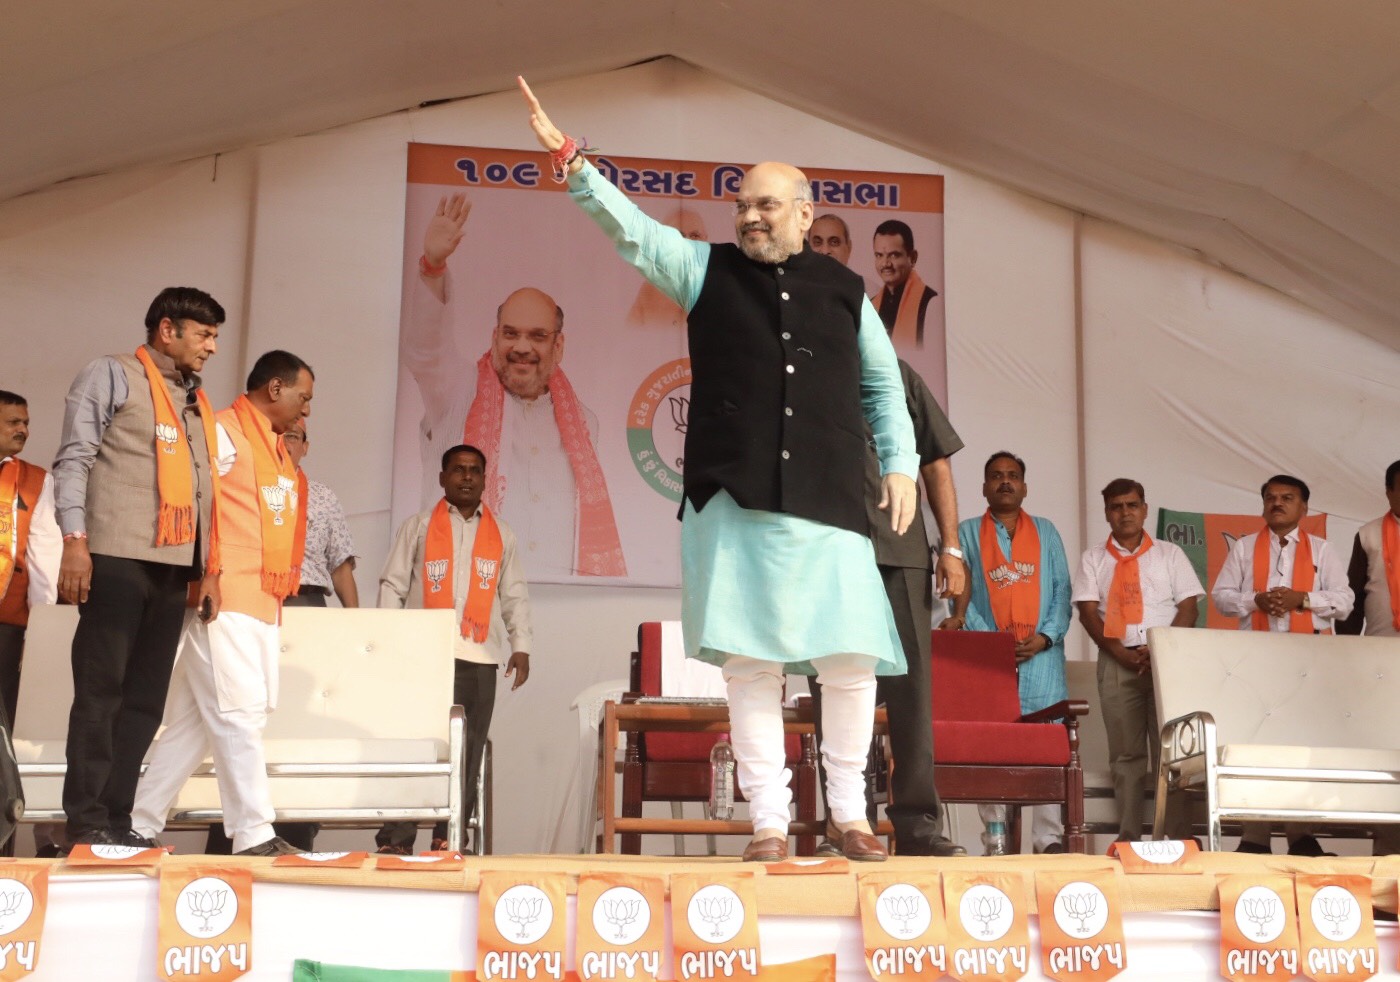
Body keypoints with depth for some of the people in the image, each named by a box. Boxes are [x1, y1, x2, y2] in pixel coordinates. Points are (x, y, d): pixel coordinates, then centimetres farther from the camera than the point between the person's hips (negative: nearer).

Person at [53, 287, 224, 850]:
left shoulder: (197, 401, 22)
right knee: (100, 691, -5)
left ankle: (116, 820, 9)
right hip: (117, 559, -6)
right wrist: (75, 540, -15)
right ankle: (86, 822, -1)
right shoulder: (112, 376, 3)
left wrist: (209, 567, 14)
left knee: (145, 698, 5)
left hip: (173, 568, 7)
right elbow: (74, 459, -5)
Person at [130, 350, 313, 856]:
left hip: (261, 605, 9)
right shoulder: (223, 432, -6)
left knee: (195, 720, 10)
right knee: (239, 715, -7)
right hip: (223, 601, -9)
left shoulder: (277, 449, 21)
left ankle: (140, 826, 16)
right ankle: (254, 835, -4)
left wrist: (278, 593, 14)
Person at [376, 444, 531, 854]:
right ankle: (397, 838, -4)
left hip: (479, 656, 2)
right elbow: (393, 585, 7)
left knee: (467, 751, 0)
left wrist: (520, 647, 6)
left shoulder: (501, 535, 17)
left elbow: (514, 595, 15)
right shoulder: (418, 527, 11)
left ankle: (449, 836, 7)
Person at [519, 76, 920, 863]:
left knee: (852, 661, -2)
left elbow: (884, 385, 19)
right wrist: (570, 160, -14)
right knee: (751, 664, 0)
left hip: (829, 504, 1)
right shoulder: (708, 270, 10)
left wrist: (901, 465, 9)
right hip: (735, 501, -1)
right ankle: (770, 822, 10)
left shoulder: (844, 289, 12)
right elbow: (630, 227, -1)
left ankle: (850, 812, 16)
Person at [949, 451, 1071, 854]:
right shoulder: (968, 533, 11)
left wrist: (1046, 636, -6)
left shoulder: (1045, 531, 17)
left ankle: (1049, 837, -4)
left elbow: (1062, 591, 10)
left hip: (1041, 656, 1)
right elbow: (961, 595, 2)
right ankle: (995, 840, -1)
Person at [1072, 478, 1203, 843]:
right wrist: (1123, 654, -10)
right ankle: (1128, 836, 3)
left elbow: (1188, 607, 5)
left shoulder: (1170, 554, 11)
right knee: (1126, 753, 1)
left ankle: (1179, 833, -2)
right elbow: (1088, 613, 2)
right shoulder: (1094, 559, 11)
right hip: (1117, 662, 0)